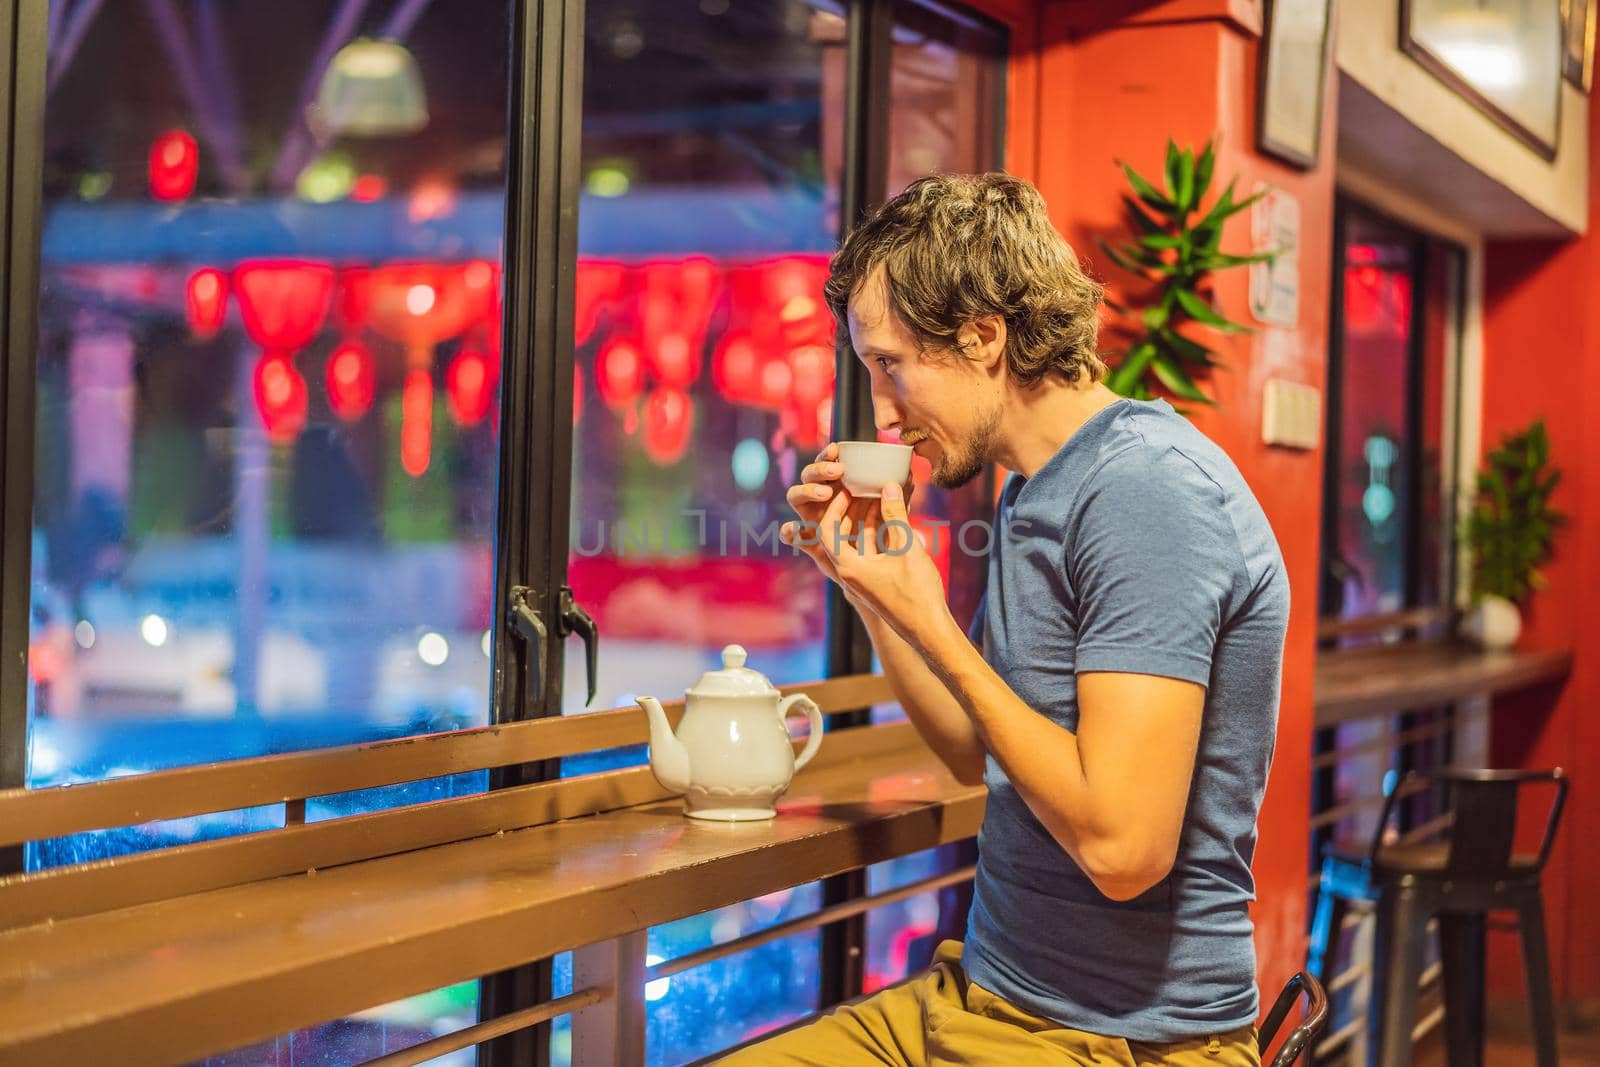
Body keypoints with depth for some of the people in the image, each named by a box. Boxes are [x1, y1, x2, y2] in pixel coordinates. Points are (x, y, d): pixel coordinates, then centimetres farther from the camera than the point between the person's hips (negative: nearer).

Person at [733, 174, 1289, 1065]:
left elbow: (1124, 845, -26)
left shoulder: (1148, 488, -19)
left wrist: (930, 623, -17)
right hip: (985, 992, 9)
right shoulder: (1035, 491, 11)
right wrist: (869, 587, 6)